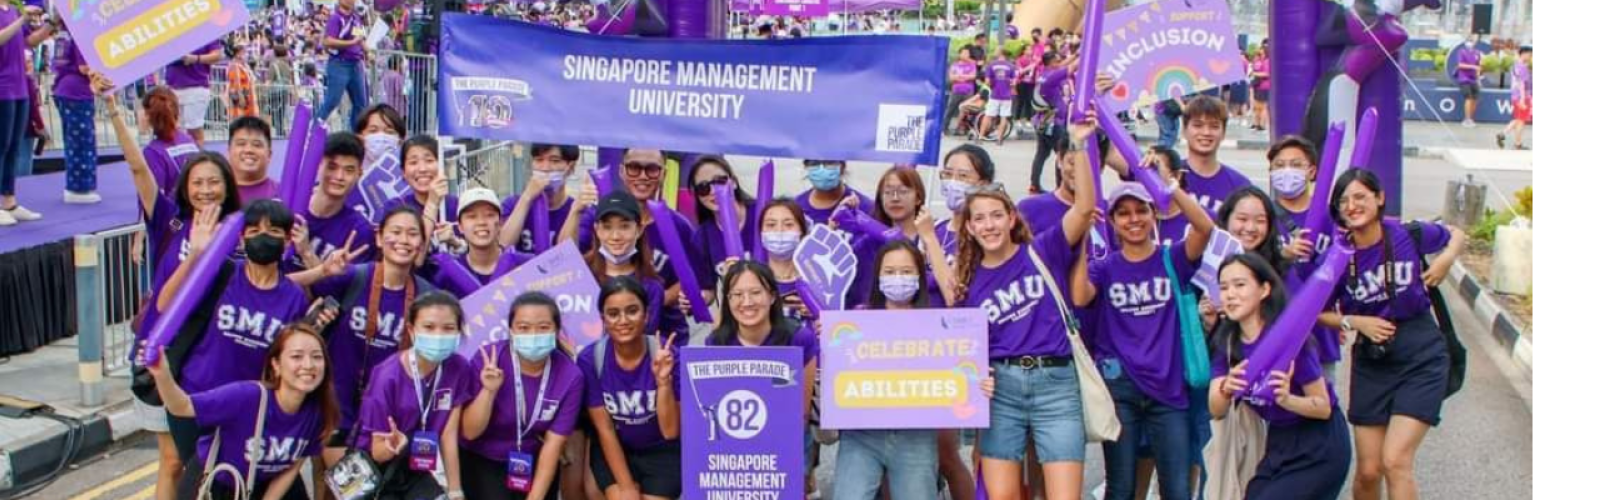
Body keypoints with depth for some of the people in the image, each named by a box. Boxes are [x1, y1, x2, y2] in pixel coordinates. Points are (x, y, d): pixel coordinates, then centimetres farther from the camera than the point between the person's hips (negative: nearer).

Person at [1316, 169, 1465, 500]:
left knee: (1395, 461, -14)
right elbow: (1319, 312, 5)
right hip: (1371, 365, 2)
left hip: (1421, 361, -2)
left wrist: (1446, 260, -10)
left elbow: (1457, 236, 11)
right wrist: (1355, 322, -13)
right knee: (1368, 471, 5)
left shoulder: (1409, 236, -9)